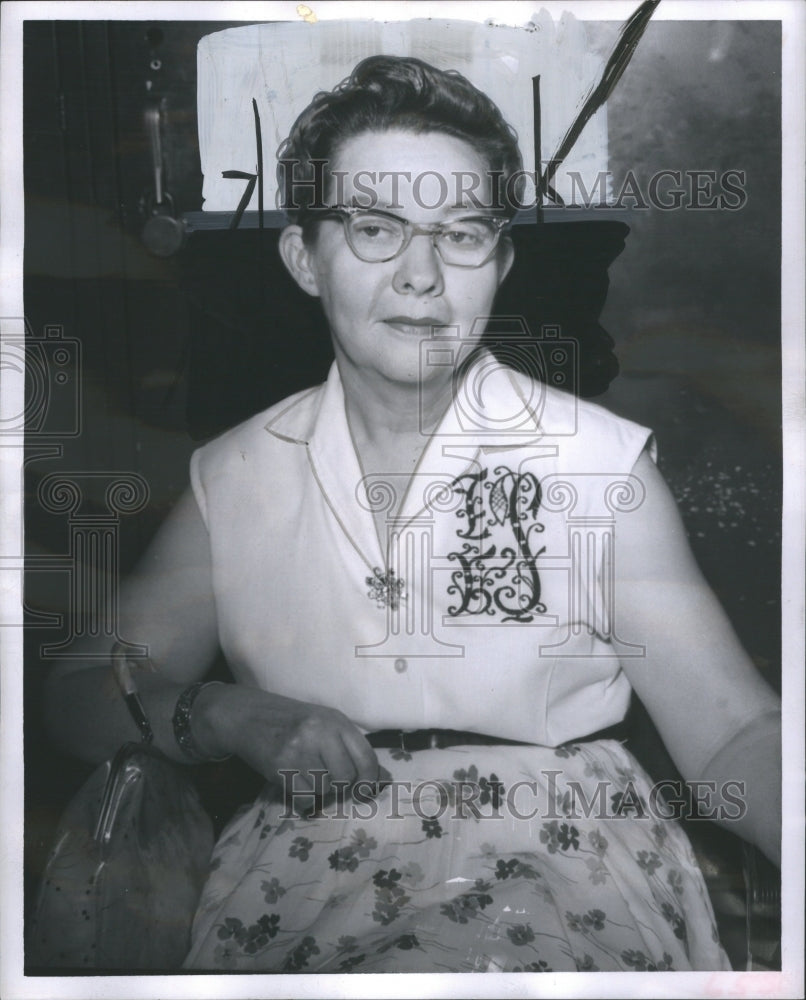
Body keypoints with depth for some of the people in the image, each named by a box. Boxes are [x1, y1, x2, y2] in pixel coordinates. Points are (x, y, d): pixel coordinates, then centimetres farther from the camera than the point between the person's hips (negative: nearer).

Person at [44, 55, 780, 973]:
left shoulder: (603, 462, 1)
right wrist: (228, 716, -9)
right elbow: (82, 703, 10)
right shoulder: (234, 475, 7)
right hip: (309, 869, 2)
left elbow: (728, 732, -4)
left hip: (556, 856, -1)